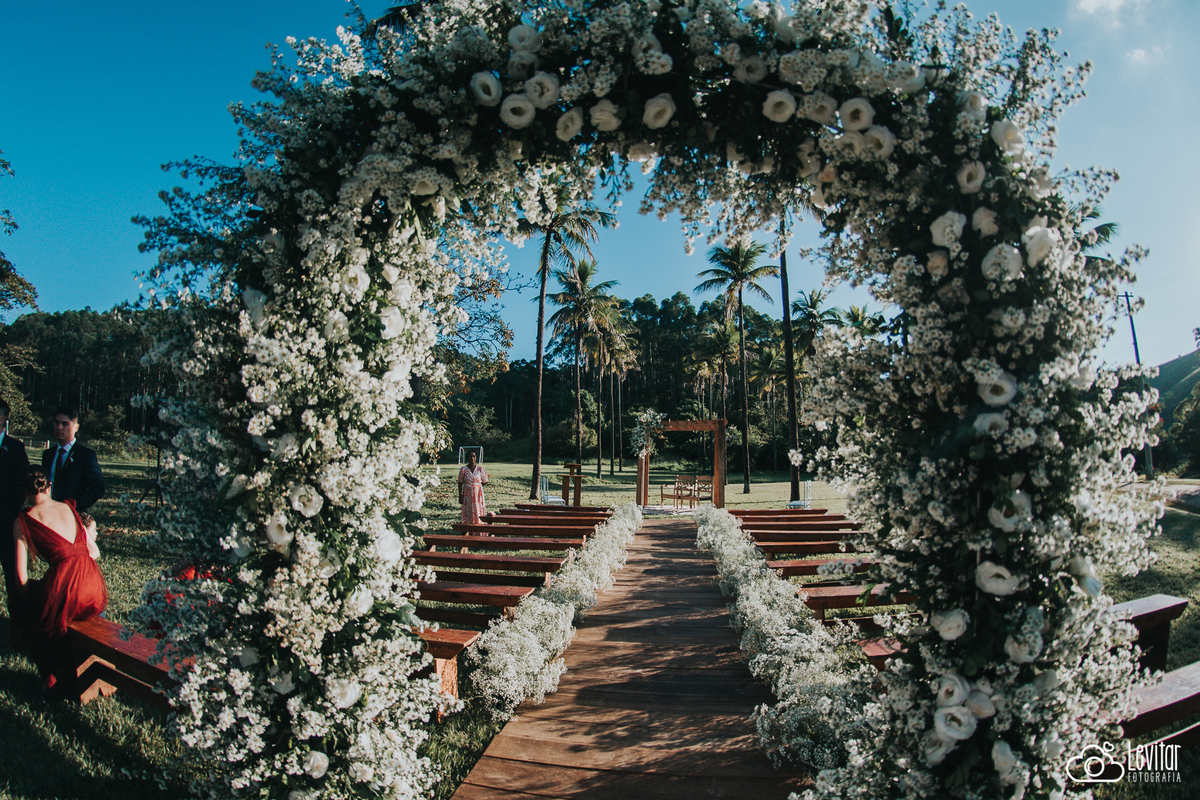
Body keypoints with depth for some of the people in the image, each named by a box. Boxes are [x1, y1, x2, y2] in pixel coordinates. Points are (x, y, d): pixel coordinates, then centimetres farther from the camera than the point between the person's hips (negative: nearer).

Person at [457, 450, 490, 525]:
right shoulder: (463, 470, 0)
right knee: (468, 514, 0)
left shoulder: (480, 469, 1)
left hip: (478, 494, 0)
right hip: (467, 495, 0)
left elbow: (485, 482, 11)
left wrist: (476, 486, 4)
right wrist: (460, 496, -3)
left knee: (478, 513, -1)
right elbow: (460, 483, 2)